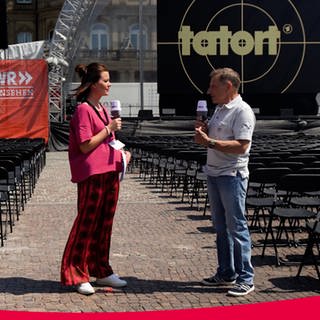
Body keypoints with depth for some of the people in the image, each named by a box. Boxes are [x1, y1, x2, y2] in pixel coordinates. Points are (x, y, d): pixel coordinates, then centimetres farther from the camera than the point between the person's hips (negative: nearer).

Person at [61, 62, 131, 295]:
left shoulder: (103, 109, 17)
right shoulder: (83, 110, -10)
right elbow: (85, 145, -15)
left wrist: (121, 154, 10)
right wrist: (109, 128, -14)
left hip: (110, 171, 9)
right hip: (92, 174, -9)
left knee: (105, 224, 13)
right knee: (86, 224, -3)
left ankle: (101, 271, 22)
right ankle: (76, 275, 5)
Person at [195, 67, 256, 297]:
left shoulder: (242, 111, -14)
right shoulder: (219, 109, 16)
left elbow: (241, 146, -24)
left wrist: (209, 142, -24)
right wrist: (204, 130, 3)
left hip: (232, 176, -9)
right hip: (214, 174, 9)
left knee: (237, 227, -5)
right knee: (221, 227, 14)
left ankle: (245, 278, 3)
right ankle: (226, 273, 24)